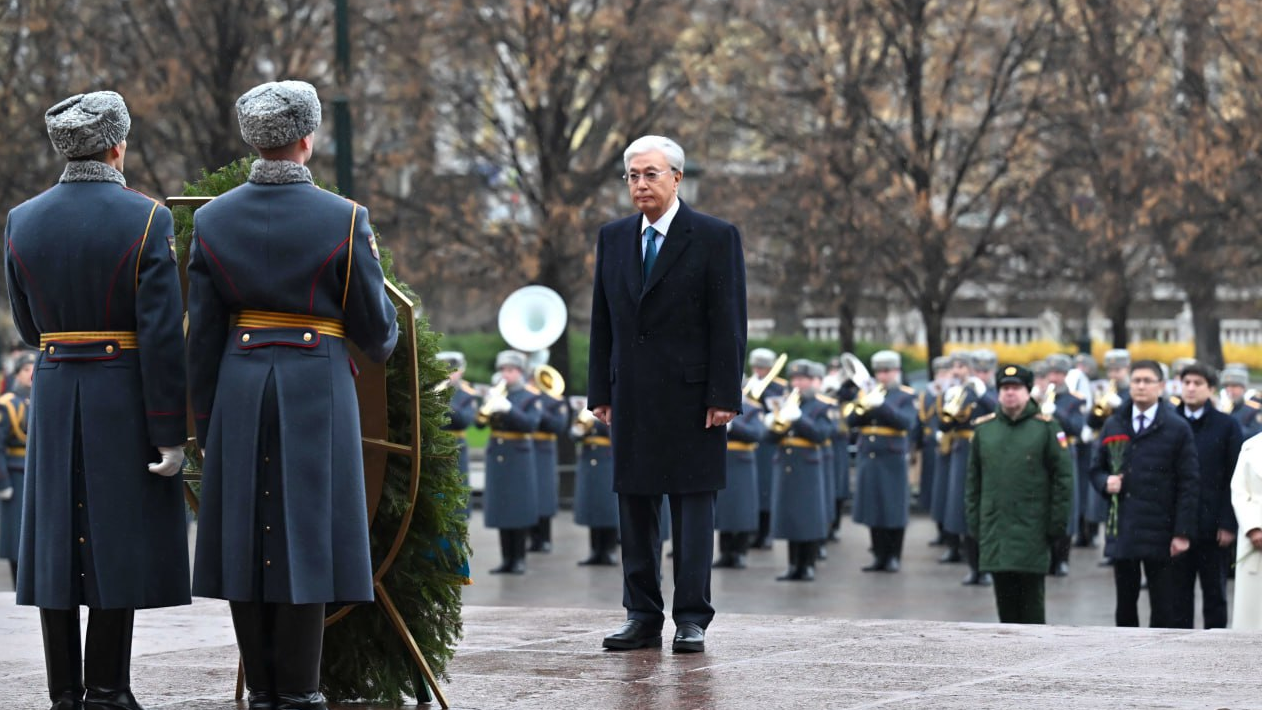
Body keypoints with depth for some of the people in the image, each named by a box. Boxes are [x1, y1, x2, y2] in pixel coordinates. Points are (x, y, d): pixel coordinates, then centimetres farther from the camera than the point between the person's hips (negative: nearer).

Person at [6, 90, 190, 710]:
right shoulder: (146, 219, -10)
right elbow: (163, 335, -14)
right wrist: (170, 432, -11)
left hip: (54, 398, 4)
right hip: (125, 399, -4)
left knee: (56, 540, 7)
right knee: (119, 540, 1)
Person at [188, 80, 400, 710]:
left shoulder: (212, 220, 1)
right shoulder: (343, 220, -8)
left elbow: (201, 336, 3)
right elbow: (376, 330, -3)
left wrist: (205, 423, 11)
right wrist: (380, 346, 21)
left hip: (238, 390, 3)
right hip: (317, 393, -3)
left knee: (248, 538, 8)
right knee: (305, 537, 0)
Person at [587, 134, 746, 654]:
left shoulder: (715, 238, -3)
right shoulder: (613, 238, 12)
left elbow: (729, 323, -6)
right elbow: (602, 321, 13)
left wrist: (724, 396, -12)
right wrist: (600, 391, 8)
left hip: (691, 395, -5)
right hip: (632, 396, 5)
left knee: (693, 505, -1)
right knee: (634, 504, 7)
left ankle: (691, 619, 2)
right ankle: (643, 616, 13)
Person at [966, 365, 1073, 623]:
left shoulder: (1046, 427, -1)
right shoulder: (983, 428, 9)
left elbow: (1063, 477, -3)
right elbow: (973, 480, 13)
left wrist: (1056, 524, -7)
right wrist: (974, 523, 8)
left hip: (1032, 532, -3)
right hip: (995, 532, 3)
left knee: (1031, 600, -1)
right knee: (1005, 600, 7)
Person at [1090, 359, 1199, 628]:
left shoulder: (1177, 429, -1)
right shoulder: (1114, 425, 11)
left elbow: (1189, 484, -3)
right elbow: (1096, 469, 18)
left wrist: (1183, 533, -10)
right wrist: (1105, 482, -7)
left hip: (1159, 533, -3)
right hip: (1122, 531, 4)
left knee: (1162, 607, 0)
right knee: (1125, 606, 8)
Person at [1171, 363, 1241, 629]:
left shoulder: (1227, 426, 1)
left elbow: (1235, 479, -2)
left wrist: (1229, 524, -9)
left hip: (1212, 527, -1)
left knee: (1214, 594, 7)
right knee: (1178, 595, 5)